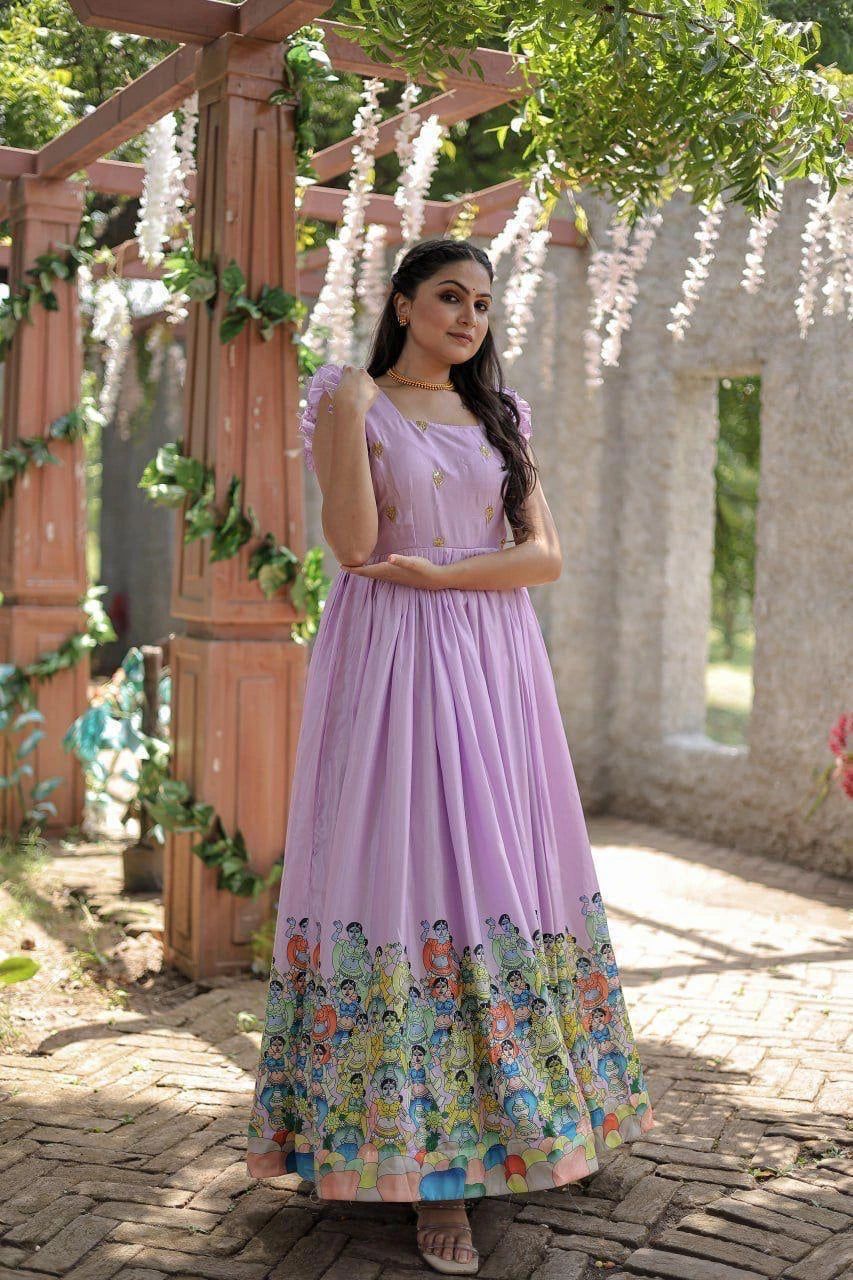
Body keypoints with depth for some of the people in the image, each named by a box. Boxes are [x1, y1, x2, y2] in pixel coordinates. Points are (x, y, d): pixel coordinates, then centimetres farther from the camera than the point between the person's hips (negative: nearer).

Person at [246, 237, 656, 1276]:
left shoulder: (500, 417, 15)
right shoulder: (355, 402, 4)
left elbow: (546, 555, 5)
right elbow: (353, 545, -10)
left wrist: (437, 572, -8)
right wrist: (349, 411, -15)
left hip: (493, 664, 4)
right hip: (390, 663, -4)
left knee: (497, 871, 2)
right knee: (401, 867, -7)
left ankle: (501, 1114, 14)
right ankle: (428, 1169, 0)